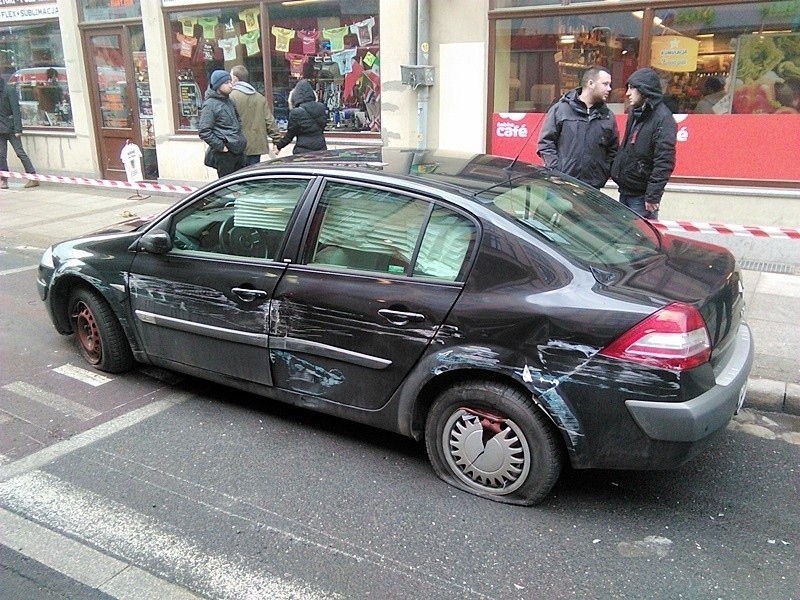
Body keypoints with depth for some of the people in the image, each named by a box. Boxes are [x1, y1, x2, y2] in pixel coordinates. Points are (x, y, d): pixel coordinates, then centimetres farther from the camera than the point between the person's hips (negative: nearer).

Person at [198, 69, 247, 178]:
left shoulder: (229, 101, 15)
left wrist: (241, 140, 15)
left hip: (238, 151, 8)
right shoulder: (210, 105, -10)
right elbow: (203, 131, -15)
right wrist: (221, 146, -17)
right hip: (225, 154, -8)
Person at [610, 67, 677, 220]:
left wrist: (653, 196, -22)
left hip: (641, 196, -8)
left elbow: (664, 162, -20)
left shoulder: (663, 118, -15)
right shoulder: (635, 113, 11)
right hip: (625, 190, 8)